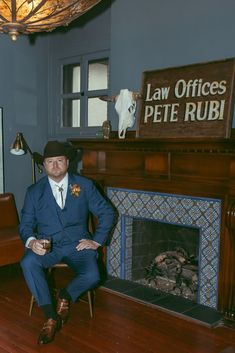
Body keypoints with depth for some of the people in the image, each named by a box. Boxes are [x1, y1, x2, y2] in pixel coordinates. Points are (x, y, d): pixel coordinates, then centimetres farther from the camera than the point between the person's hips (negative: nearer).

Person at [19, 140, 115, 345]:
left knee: (92, 276, -28)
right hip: (47, 245, 1)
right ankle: (51, 317, -16)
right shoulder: (34, 191, 6)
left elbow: (107, 212, 6)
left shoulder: (85, 185, 3)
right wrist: (31, 241, -18)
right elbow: (25, 225, 4)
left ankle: (66, 296, 7)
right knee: (28, 263, -31)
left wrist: (97, 241, -3)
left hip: (78, 244, 0)